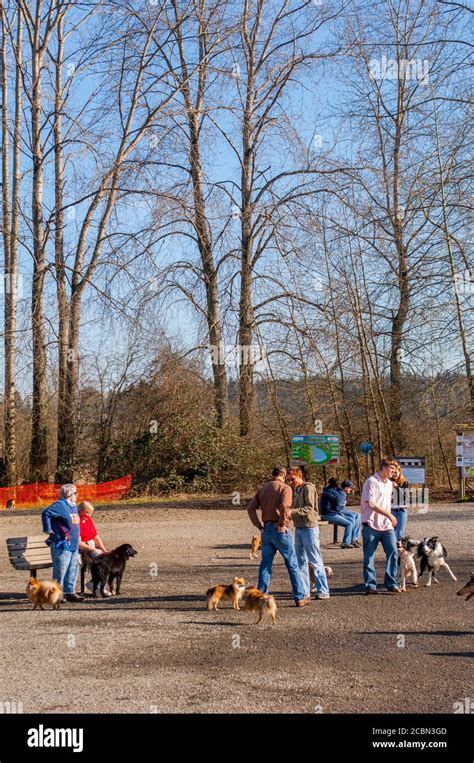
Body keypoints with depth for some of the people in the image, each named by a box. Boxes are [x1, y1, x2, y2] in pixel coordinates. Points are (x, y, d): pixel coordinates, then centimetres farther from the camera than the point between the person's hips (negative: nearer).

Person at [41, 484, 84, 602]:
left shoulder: (73, 506, 16)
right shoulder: (60, 505, -13)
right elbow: (45, 513, -22)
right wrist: (49, 530, -19)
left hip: (74, 545, 9)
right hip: (62, 545, -9)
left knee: (73, 570, 12)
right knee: (60, 570, -5)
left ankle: (70, 592, 19)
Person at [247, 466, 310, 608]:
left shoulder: (262, 489, 12)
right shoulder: (285, 488, -7)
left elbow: (250, 507, 4)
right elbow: (284, 506, -25)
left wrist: (259, 526, 4)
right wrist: (283, 523, -14)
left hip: (266, 530, 6)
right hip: (280, 530, -6)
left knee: (265, 564, 12)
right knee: (292, 564, 4)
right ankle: (300, 597, 8)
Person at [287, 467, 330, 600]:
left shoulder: (308, 488, -10)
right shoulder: (295, 490, 15)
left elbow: (309, 509, -19)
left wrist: (292, 511, -26)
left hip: (309, 528, -9)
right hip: (298, 528, 9)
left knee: (315, 561, -5)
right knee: (301, 561, 10)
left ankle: (323, 591, 0)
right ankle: (304, 591, 17)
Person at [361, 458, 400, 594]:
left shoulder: (389, 483, 15)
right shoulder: (372, 482, -10)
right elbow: (371, 503, -18)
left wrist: (390, 518, 18)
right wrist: (389, 515, -17)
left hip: (387, 525, 7)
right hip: (372, 525, -7)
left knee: (393, 552, -1)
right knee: (369, 557, 1)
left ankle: (391, 583, 8)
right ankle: (370, 585, 8)